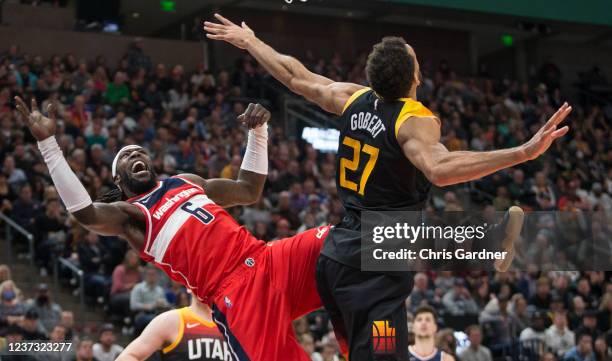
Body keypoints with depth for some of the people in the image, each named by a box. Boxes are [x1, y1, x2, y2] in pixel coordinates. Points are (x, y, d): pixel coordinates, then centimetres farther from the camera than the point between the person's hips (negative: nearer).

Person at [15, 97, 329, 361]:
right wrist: (47, 142, -21)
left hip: (267, 260, 6)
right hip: (232, 293, -6)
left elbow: (249, 190, 35)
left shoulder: (189, 182, 26)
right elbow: (85, 213, -15)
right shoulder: (129, 214, 7)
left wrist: (258, 131, 24)